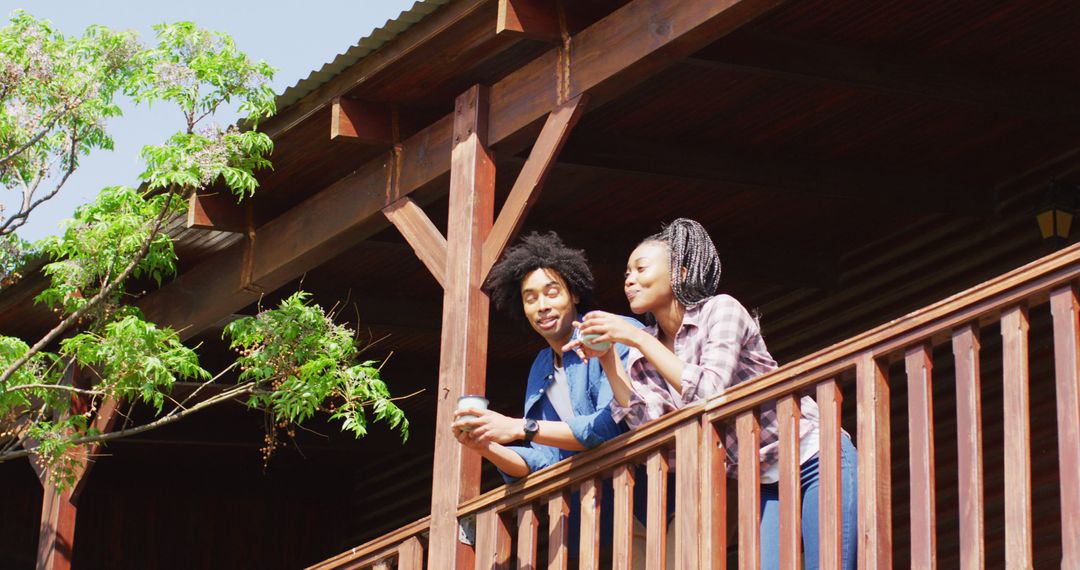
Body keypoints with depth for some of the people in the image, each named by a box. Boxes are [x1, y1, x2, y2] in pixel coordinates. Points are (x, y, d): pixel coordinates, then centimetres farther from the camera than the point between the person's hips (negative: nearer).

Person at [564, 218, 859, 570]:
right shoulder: (642, 359, 6)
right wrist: (607, 360, -16)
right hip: (763, 484, 5)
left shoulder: (720, 309, -10)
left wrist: (637, 339, -21)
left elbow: (710, 395, -24)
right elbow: (652, 424, -10)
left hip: (816, 461, -5)